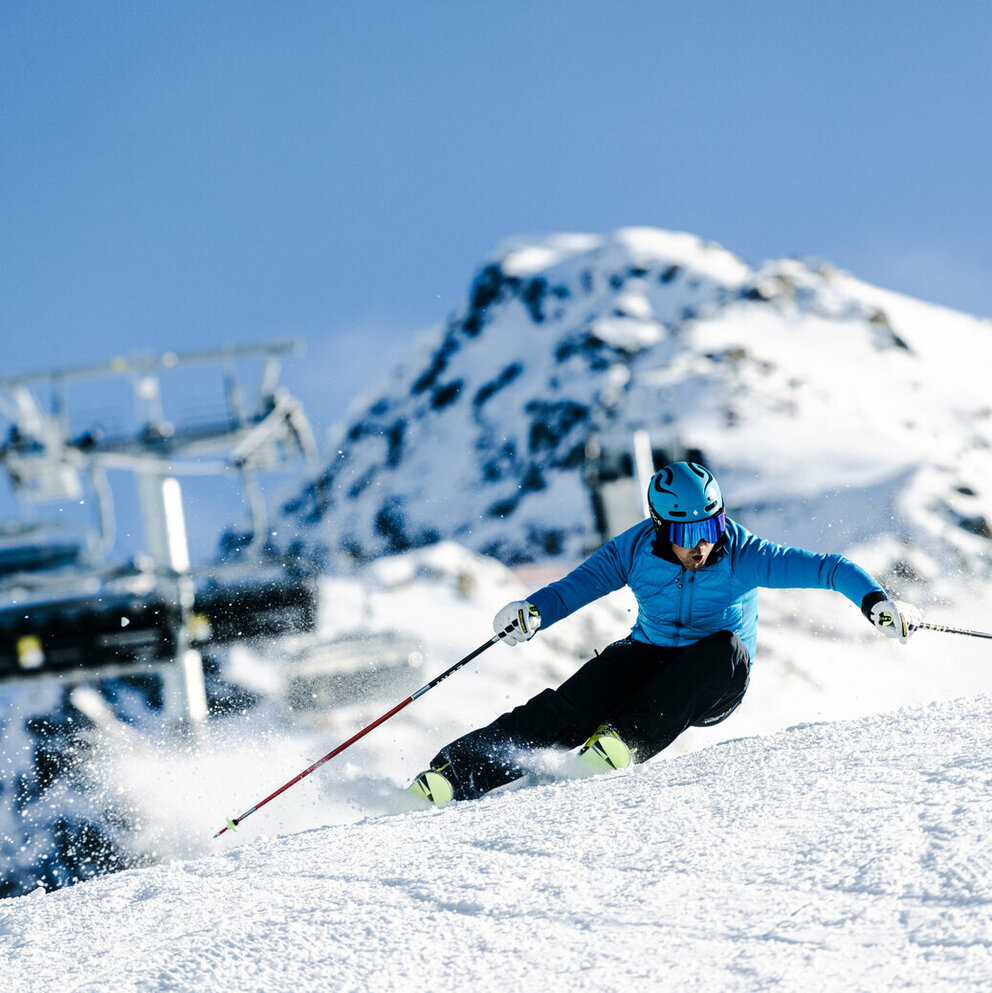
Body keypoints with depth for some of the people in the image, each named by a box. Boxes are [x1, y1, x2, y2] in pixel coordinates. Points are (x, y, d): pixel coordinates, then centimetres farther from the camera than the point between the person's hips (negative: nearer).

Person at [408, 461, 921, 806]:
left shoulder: (743, 555, -18)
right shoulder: (637, 549, -11)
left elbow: (827, 568, -18)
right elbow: (579, 585, -8)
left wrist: (874, 600, -34)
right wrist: (533, 611, -28)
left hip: (713, 689, -1)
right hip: (649, 656, 1)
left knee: (726, 648, -35)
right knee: (577, 703, -26)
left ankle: (627, 738, -33)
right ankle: (456, 772, -30)